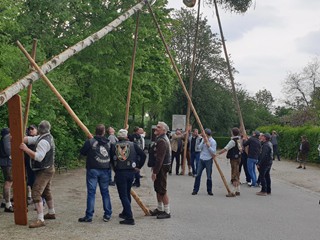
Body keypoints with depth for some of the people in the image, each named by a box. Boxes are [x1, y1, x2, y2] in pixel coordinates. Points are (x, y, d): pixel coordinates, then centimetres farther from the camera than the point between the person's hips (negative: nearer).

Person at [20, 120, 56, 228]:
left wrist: (26, 149, -27)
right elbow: (29, 139, 5)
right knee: (46, 192, 24)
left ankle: (40, 220, -17)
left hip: (44, 171, -10)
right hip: (49, 169, 10)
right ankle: (51, 213, 38)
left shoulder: (44, 142, -23)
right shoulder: (48, 137, 6)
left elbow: (38, 157, -31)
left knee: (36, 194, -14)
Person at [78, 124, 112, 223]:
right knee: (105, 192, 12)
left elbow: (82, 152, 2)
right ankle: (107, 215, 15)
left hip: (93, 170, -3)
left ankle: (89, 216, 0)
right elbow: (112, 155, 10)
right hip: (105, 170, 3)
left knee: (91, 192, -1)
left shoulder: (90, 142, -8)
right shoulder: (109, 143, 3)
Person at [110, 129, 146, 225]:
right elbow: (143, 155, -3)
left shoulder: (114, 147, 0)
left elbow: (111, 160, 0)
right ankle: (125, 213, 33)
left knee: (123, 196, -2)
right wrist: (138, 167, 6)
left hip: (119, 173, -2)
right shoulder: (133, 145, 1)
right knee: (127, 193, 20)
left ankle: (129, 218, -9)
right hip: (131, 172, 2)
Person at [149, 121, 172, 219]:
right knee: (157, 188, 17)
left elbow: (159, 158, -25)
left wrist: (155, 171, -24)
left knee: (162, 190, -6)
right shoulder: (160, 139, 14)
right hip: (160, 167, 11)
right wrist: (154, 167, 22)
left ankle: (167, 212, 1)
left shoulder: (162, 141, -21)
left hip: (162, 167, -11)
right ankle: (160, 209, 28)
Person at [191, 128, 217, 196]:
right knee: (198, 175, 4)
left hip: (208, 160, -5)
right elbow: (199, 147, -1)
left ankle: (209, 190, 16)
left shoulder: (213, 141, -9)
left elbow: (213, 152, -14)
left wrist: (208, 145, -23)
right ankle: (195, 190, 9)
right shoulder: (203, 140, 9)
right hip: (201, 159, 5)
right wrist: (203, 142, -12)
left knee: (209, 176, 2)